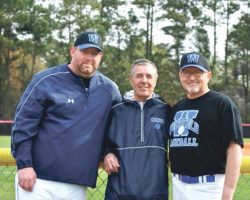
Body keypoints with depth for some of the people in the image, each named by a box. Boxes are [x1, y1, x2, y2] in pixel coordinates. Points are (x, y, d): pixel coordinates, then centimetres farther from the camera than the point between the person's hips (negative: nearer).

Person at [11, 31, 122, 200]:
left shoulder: (109, 89, 9)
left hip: (77, 185, 4)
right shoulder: (46, 81, -4)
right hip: (39, 181, -4)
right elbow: (23, 124, -6)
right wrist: (24, 165, -11)